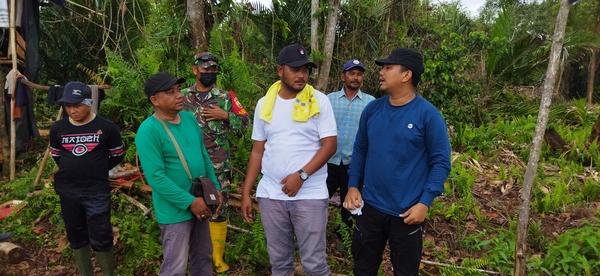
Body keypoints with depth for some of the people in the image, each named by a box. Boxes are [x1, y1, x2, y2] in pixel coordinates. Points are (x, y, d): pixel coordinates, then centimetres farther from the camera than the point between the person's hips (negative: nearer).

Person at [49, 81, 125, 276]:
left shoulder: (106, 127, -9)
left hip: (97, 191, -4)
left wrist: (97, 170, 6)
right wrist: (70, 170, 10)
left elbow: (117, 155, 4)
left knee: (101, 239, 1)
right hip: (67, 191, 4)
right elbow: (56, 154, 17)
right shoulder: (58, 128, 0)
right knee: (76, 237, 16)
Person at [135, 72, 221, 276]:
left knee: (203, 256, 22)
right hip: (175, 211, -7)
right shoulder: (149, 130, -19)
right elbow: (155, 177, -22)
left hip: (199, 204, 7)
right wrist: (189, 201, -21)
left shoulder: (190, 119, 3)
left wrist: (215, 188, 3)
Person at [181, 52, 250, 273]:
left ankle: (217, 256, 19)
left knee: (218, 210, 5)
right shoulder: (183, 96, 5)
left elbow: (245, 121, 4)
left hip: (217, 165, -1)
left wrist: (225, 116, -12)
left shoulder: (226, 97, 1)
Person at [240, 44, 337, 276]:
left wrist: (301, 175, -18)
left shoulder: (319, 100, -3)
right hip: (270, 195, 3)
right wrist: (246, 192, 7)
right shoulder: (264, 104, 7)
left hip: (310, 194, -3)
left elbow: (330, 144, -7)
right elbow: (257, 151, 10)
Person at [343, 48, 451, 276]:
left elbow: (441, 162, -11)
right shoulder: (372, 109, 1)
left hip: (407, 212, -3)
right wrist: (352, 185, 2)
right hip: (370, 207, 4)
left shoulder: (428, 114, -13)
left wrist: (424, 203, -17)